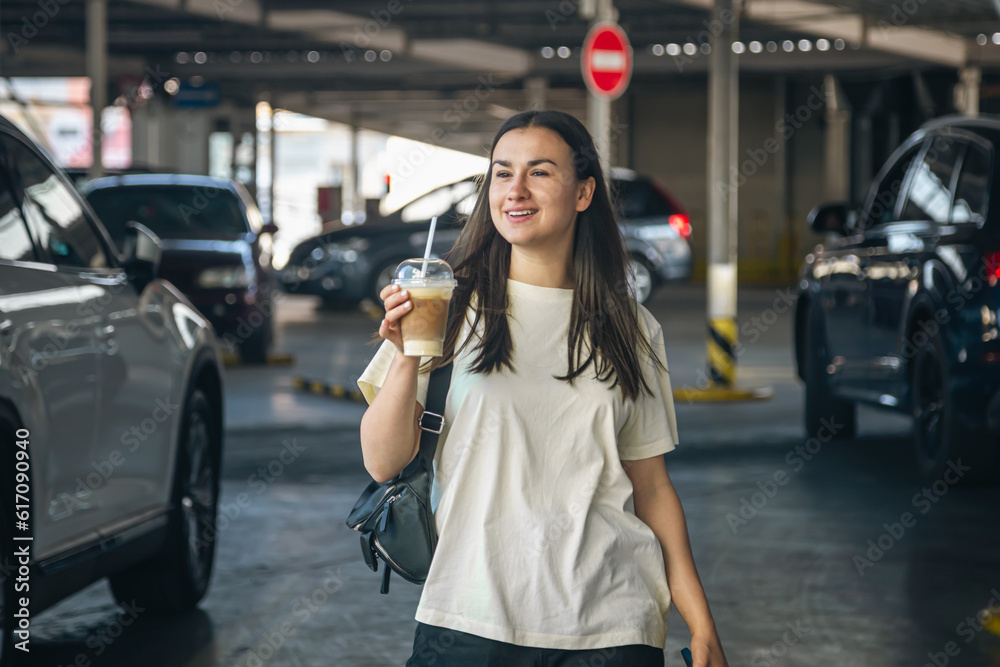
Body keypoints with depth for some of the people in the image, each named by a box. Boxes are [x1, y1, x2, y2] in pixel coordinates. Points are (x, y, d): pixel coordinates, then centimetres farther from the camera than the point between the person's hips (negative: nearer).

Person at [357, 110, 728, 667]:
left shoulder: (632, 330, 8)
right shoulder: (450, 306, 2)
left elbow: (651, 486, 11)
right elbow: (384, 464, -1)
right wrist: (407, 358, -17)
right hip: (469, 619, -1)